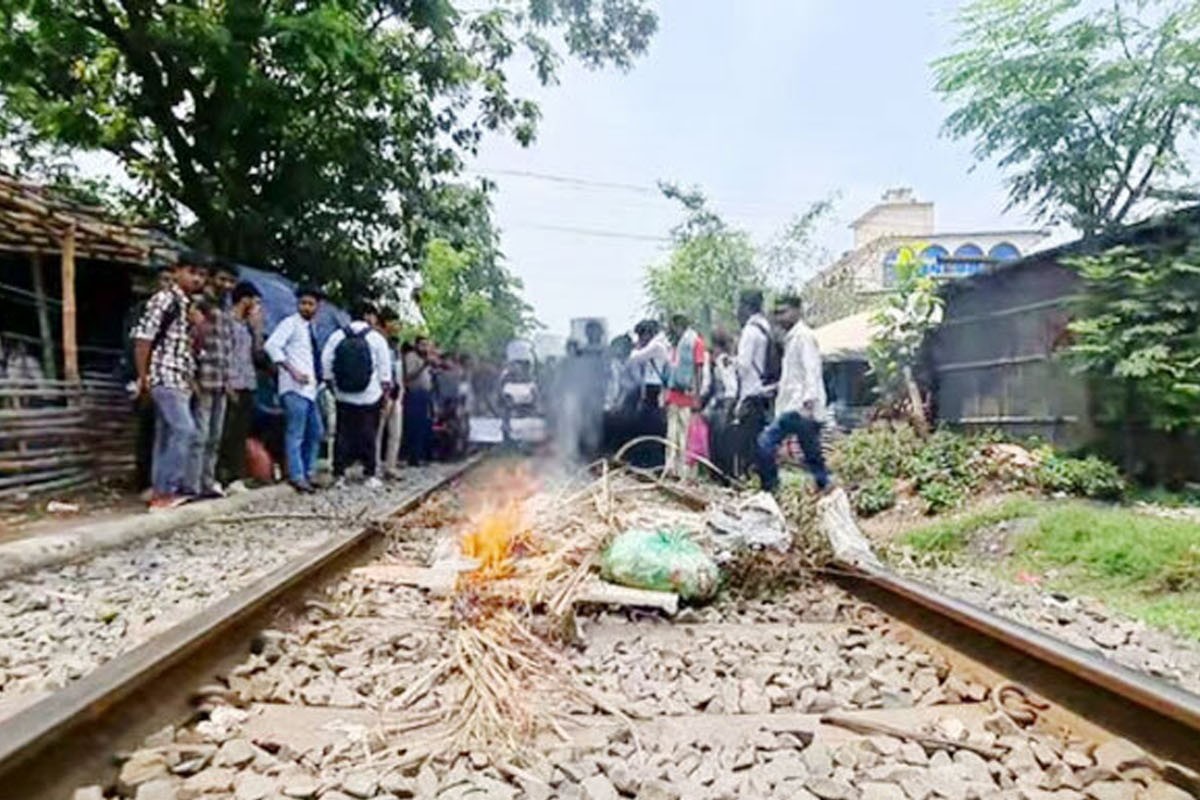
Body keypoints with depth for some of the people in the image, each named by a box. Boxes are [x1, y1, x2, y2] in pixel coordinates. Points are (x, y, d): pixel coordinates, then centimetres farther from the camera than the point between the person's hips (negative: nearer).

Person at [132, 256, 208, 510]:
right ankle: (166, 491, -10)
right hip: (165, 376, -9)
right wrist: (143, 376, -13)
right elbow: (142, 336, -13)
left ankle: (161, 492, 14)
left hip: (180, 379, 9)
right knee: (184, 430, -15)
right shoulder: (164, 299, -8)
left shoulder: (190, 305, 18)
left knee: (167, 435, 9)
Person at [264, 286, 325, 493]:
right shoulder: (290, 323, -5)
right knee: (295, 434, -6)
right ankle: (297, 477, -1)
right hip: (295, 388, -9)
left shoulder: (310, 328, 19)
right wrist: (292, 371, -21)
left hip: (309, 388, 9)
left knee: (316, 432, 14)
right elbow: (271, 345, -18)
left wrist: (317, 377, 11)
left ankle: (308, 473, 23)